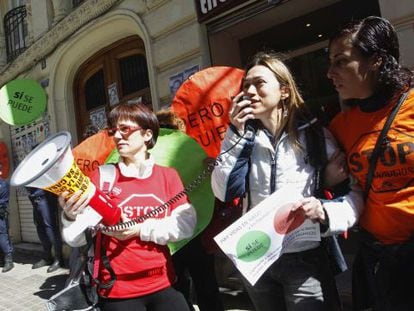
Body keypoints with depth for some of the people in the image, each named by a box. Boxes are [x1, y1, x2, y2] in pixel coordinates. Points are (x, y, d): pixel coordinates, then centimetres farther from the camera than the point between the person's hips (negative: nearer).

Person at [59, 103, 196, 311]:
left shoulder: (168, 175, 2)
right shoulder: (101, 177, -3)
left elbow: (187, 224, -8)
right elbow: (77, 240, -5)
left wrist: (141, 229, -18)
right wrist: (71, 216, -25)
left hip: (163, 285, 1)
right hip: (118, 291, -1)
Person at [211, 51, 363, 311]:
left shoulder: (315, 134, -7)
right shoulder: (245, 137, 3)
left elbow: (355, 194, -10)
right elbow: (225, 192, -8)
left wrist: (324, 213, -29)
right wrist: (236, 134, -11)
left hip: (305, 260, -3)